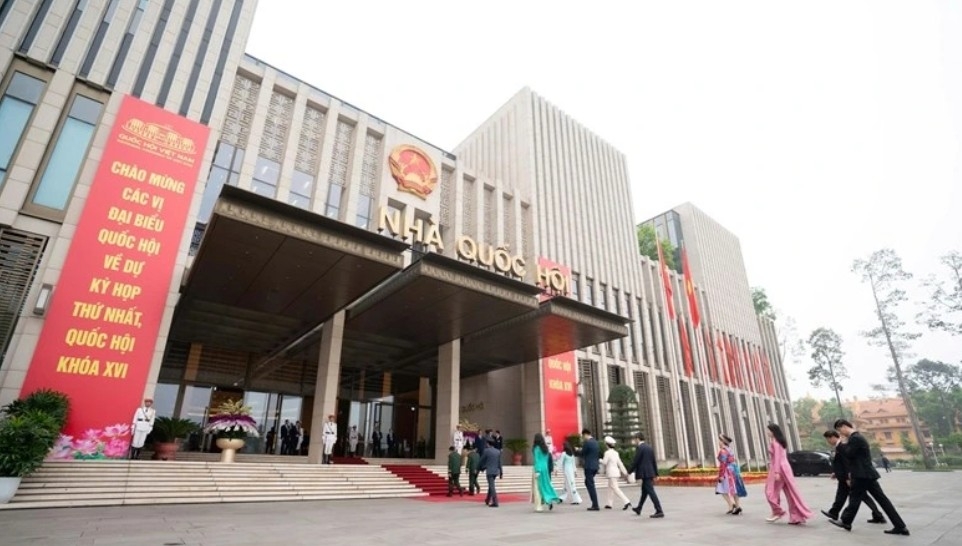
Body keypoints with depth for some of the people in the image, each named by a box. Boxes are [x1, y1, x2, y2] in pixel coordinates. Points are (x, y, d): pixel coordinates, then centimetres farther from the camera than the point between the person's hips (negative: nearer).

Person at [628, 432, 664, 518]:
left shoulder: (639, 448, -13)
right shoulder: (649, 447, 12)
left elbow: (635, 461, -14)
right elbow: (654, 462, 14)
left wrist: (629, 472, -3)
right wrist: (656, 474, 18)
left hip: (645, 473, -9)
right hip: (650, 472, 9)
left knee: (651, 491, -6)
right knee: (644, 491, 19)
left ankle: (659, 511, -8)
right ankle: (638, 509, 32)